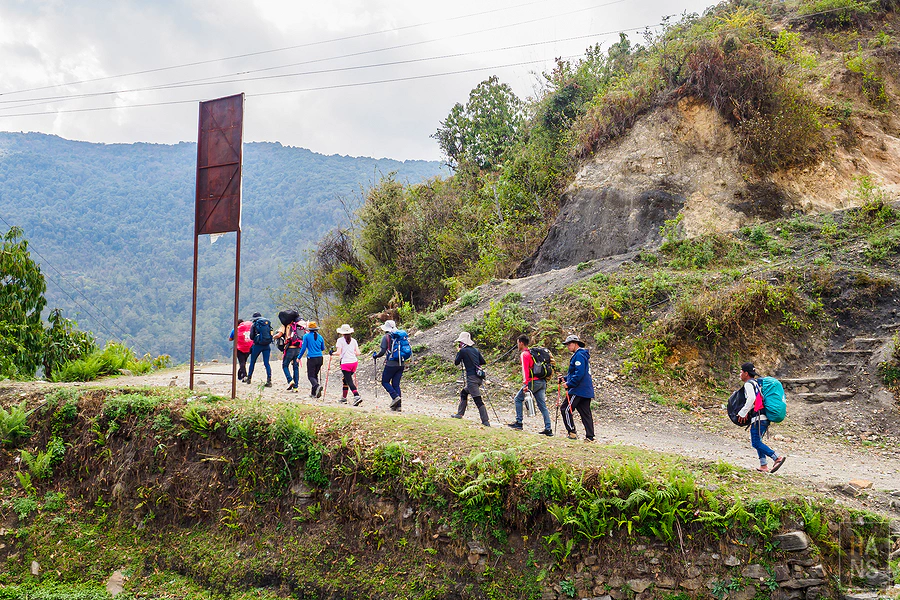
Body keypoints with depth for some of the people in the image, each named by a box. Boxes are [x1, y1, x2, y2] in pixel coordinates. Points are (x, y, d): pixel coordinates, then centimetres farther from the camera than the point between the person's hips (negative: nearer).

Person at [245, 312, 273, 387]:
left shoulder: (254, 325, -2)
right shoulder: (268, 323, 8)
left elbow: (251, 337, 0)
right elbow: (271, 334, 10)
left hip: (258, 345, -3)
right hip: (267, 345, 3)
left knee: (252, 362, 14)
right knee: (266, 363, 2)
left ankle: (249, 378, 24)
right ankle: (269, 380, -10)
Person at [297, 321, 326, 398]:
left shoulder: (306, 336, -5)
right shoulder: (320, 337, 7)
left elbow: (303, 348, -4)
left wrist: (299, 357, 8)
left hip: (311, 358, -4)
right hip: (319, 358, 5)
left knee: (311, 376, 1)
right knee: (315, 375, 16)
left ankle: (317, 386, -28)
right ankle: (313, 393, 15)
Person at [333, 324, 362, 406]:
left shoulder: (340, 340, -4)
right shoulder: (353, 340, 9)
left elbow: (338, 353, -11)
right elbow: (358, 353, 5)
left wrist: (332, 352, 8)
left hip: (345, 363, -5)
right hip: (354, 362, 5)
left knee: (349, 381, -7)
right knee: (345, 379, 21)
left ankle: (357, 396, -24)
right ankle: (343, 397, 28)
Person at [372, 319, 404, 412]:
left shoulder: (386, 337, -5)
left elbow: (382, 351, -10)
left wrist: (375, 355, 9)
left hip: (391, 364, -5)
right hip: (401, 364, 5)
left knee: (385, 382, 9)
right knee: (396, 384, 10)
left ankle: (395, 397, -11)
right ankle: (398, 405, 3)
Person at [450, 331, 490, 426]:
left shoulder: (463, 351, -6)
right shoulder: (475, 350, 14)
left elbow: (456, 362, 5)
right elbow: (482, 361, 18)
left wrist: (459, 352, 19)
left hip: (472, 378, -8)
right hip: (479, 377, 8)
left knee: (478, 401, -10)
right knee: (463, 392, 26)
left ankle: (486, 422, -15)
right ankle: (459, 414, 30)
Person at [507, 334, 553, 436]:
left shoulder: (524, 354, -5)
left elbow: (525, 369, -16)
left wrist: (525, 384, -23)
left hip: (533, 382, -8)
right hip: (542, 381, 8)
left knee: (518, 399, 6)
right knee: (542, 405, 6)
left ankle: (519, 423, 3)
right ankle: (548, 429, 1)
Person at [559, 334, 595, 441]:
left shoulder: (579, 355, -13)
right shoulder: (583, 355, 20)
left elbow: (579, 373, -23)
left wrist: (569, 384, -18)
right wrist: (565, 378, 15)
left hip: (579, 390, -10)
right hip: (586, 390, 10)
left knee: (566, 409, -3)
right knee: (585, 413, 8)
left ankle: (572, 432, -2)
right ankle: (590, 436, 7)